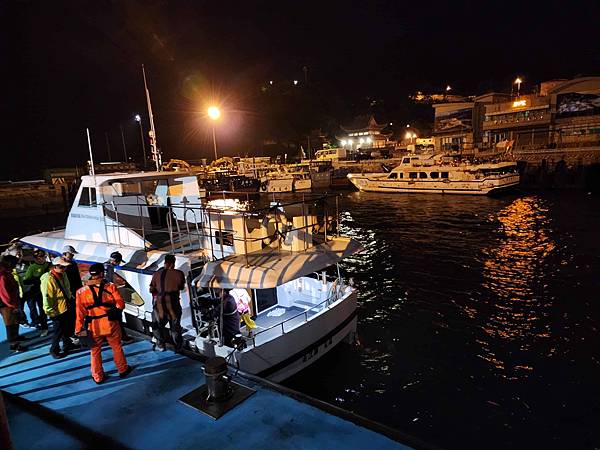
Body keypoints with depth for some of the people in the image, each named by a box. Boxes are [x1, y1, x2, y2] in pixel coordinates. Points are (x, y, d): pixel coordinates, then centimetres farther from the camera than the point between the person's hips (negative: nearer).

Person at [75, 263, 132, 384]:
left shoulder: (82, 291, -6)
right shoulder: (111, 286, -11)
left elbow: (80, 313, -4)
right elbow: (120, 304, -11)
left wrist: (79, 329, 3)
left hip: (93, 327, 1)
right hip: (111, 324, -1)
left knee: (95, 352, 17)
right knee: (117, 347, 18)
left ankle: (98, 377, 28)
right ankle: (123, 370, 32)